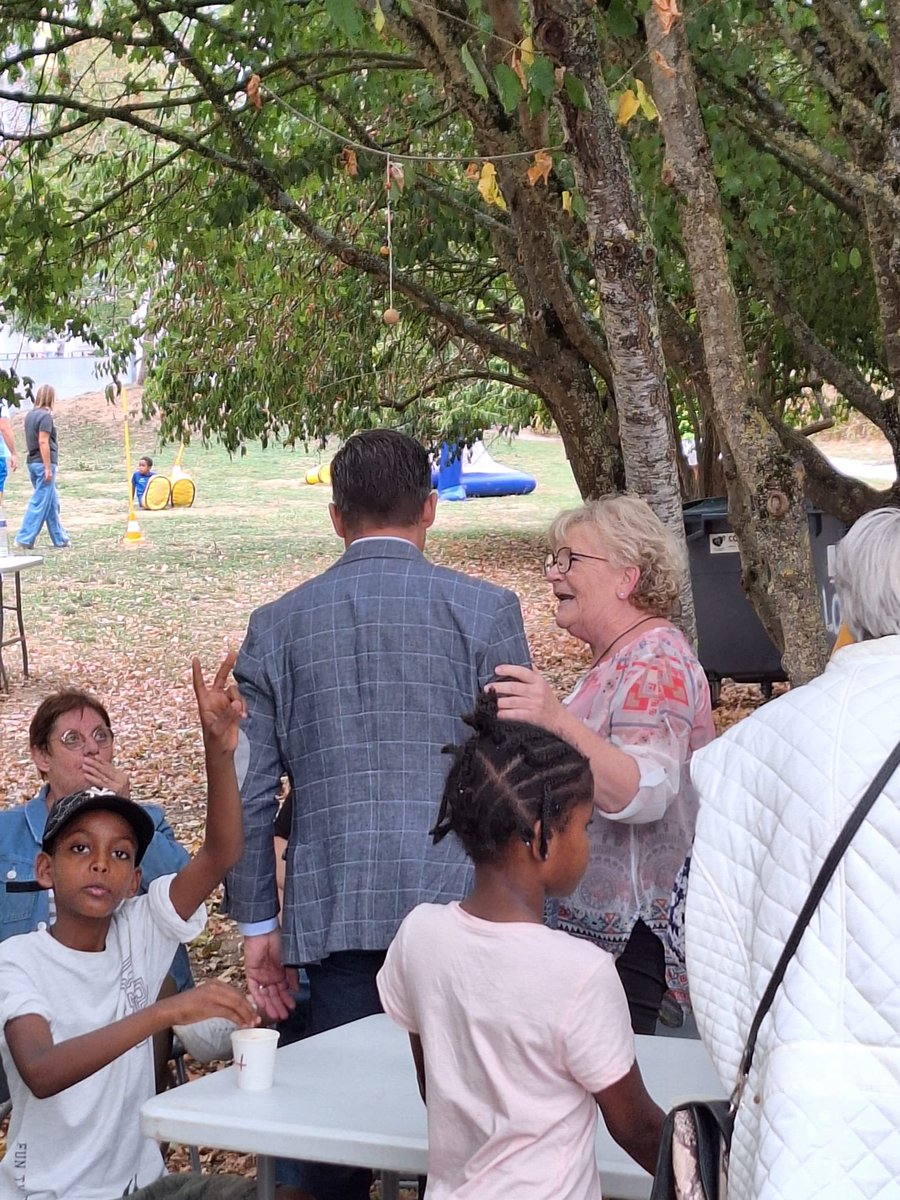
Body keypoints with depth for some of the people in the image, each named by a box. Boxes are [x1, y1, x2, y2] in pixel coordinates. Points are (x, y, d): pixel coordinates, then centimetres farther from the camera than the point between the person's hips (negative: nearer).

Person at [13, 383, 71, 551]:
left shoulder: (30, 415, 12)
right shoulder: (45, 416, -13)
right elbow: (43, 442, -19)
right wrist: (48, 467, -18)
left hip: (32, 462, 9)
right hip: (44, 463, -9)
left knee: (52, 503, 16)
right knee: (40, 504, -6)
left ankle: (60, 539, 23)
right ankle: (24, 540, -9)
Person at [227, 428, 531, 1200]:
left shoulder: (276, 627, 7)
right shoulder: (484, 610, 0)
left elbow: (250, 793, 7)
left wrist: (258, 924, 14)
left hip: (333, 918, 2)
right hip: (459, 906, -1)